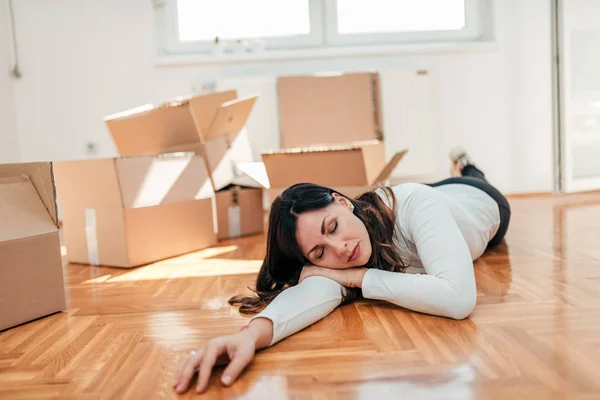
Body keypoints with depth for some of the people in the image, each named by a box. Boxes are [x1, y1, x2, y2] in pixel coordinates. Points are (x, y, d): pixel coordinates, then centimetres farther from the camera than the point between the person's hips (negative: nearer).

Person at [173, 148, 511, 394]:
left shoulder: (415, 204, -53)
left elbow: (459, 298, -63)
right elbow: (313, 291, -61)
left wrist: (356, 276, -55)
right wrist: (251, 334, -81)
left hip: (480, 200, -1)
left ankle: (466, 166, 64)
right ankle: (457, 168, 64)